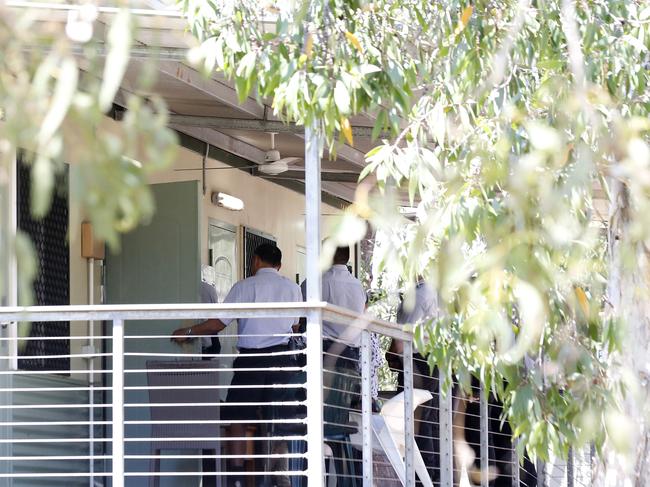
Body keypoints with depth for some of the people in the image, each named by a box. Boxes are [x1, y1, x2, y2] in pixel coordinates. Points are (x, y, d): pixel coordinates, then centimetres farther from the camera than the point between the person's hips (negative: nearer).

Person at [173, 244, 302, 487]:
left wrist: (188, 332, 9)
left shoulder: (245, 287, -3)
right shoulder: (293, 288, 9)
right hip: (282, 357, 4)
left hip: (251, 358, -4)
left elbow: (218, 324, -4)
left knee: (238, 419, -1)